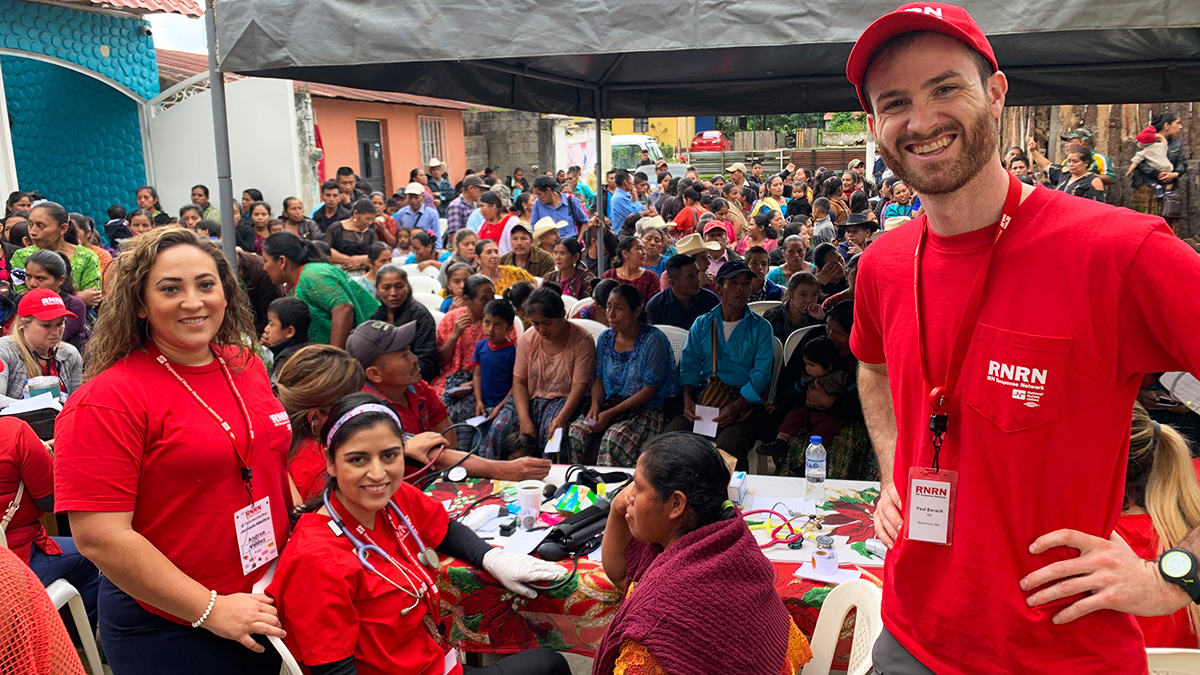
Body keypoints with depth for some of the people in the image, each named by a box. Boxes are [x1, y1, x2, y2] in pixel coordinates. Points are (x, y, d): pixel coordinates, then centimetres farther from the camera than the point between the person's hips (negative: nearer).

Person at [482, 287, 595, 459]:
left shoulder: (582, 340, -8)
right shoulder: (527, 339, 3)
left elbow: (579, 385, -13)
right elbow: (519, 381, 1)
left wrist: (561, 419, -28)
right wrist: (524, 419, -15)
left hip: (564, 400, -3)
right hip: (529, 399, 3)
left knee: (552, 432, -34)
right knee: (499, 427, -23)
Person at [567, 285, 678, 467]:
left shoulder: (653, 340, -10)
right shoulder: (605, 338, 9)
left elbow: (649, 390, -13)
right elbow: (599, 379, 13)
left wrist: (610, 413, -19)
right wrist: (595, 406, -10)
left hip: (645, 410, -5)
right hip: (608, 404, 5)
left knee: (613, 438, -33)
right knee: (576, 432, -22)